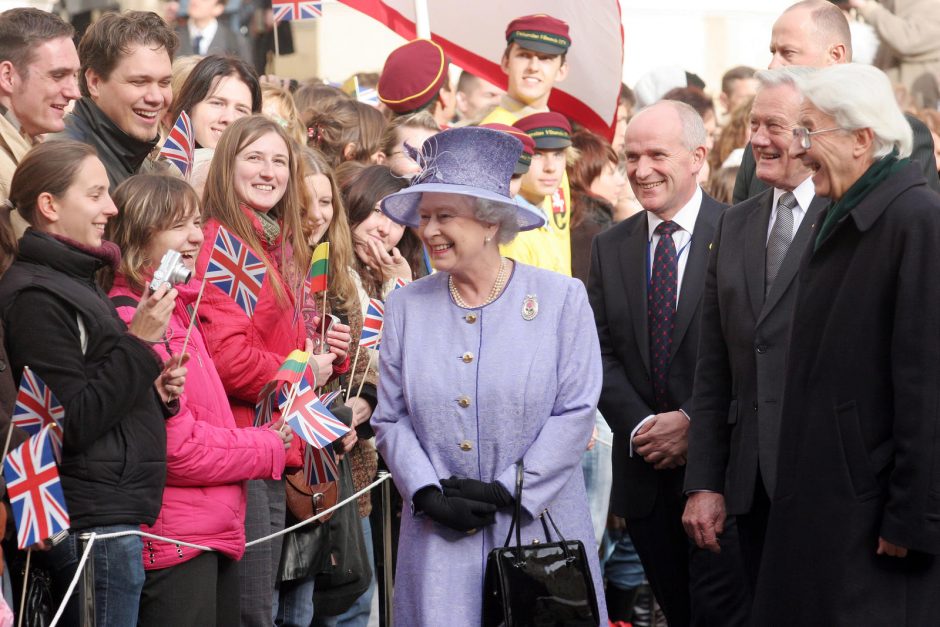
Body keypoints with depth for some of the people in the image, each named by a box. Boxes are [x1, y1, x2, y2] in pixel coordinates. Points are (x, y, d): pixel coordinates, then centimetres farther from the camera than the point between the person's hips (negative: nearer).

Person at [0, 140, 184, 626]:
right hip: (93, 524, -10)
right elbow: (74, 424, -18)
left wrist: (156, 391, 9)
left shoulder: (74, 281, 18)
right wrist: (139, 344, -18)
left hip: (117, 513, 10)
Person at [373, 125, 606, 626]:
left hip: (540, 524, -2)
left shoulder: (561, 298, -1)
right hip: (440, 534, 2)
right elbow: (390, 419, 6)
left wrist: (510, 491, -12)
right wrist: (429, 495, -9)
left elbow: (575, 413, -5)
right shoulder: (407, 306, 6)